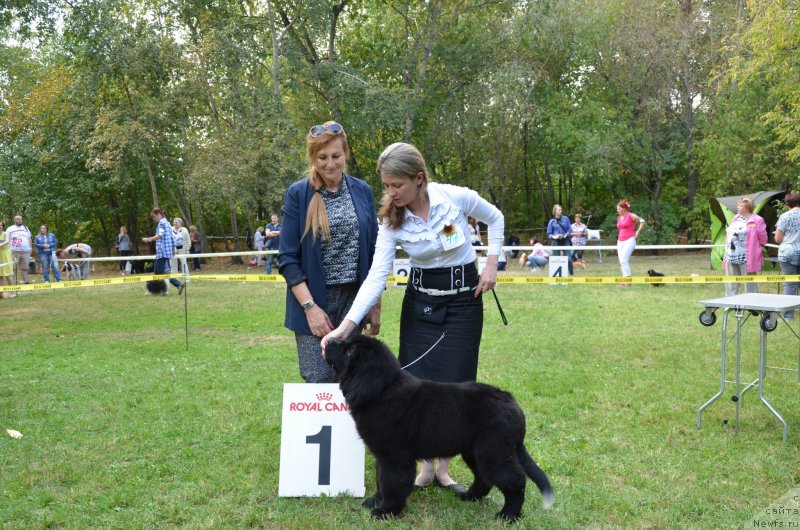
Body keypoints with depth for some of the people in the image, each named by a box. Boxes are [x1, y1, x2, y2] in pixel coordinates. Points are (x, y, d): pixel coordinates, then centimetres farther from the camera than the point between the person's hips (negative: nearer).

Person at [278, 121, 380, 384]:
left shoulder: (362, 191, 6)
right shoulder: (297, 194, -3)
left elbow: (374, 252, 10)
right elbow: (287, 258, -5)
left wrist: (376, 305, 7)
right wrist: (310, 306, -13)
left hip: (354, 300, 3)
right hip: (314, 300, -3)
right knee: (320, 380, -7)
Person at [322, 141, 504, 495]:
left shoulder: (457, 197, -17)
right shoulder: (391, 220, -12)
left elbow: (495, 219, 3)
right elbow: (376, 277, -17)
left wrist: (491, 265, -6)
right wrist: (346, 326, -27)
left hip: (464, 298, -2)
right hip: (420, 300, 2)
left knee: (454, 384, 0)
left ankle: (443, 468, 16)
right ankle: (425, 466, 18)